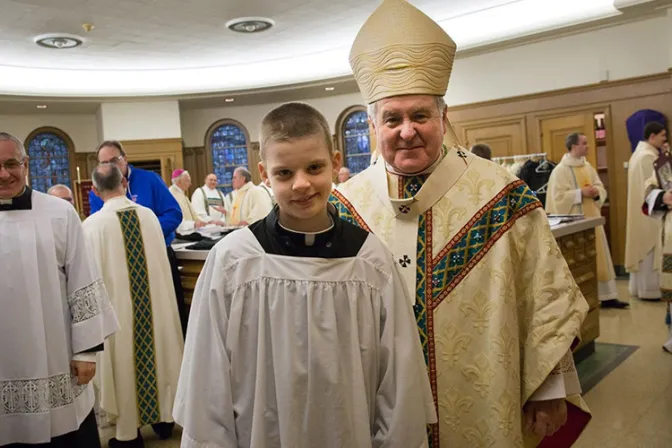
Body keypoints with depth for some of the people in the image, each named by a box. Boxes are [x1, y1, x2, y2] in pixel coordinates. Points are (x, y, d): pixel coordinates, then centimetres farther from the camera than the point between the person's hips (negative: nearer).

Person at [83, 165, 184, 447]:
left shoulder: (92, 225, -15)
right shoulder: (149, 215, -5)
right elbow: (162, 262, 5)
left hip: (118, 305, -3)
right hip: (156, 301, 3)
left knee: (125, 363, 10)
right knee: (159, 353, 17)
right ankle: (164, 417, 32)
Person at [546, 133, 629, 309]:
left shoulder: (588, 166, 12)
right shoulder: (561, 170, -10)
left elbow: (600, 187, 13)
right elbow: (559, 196, -17)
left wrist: (596, 193, -9)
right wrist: (581, 193, -21)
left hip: (592, 218, 7)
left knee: (600, 256, 9)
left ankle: (607, 297, 16)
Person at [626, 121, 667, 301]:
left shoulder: (638, 153, 16)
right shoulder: (648, 156, -17)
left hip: (639, 210, 11)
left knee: (641, 248, 13)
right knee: (649, 249, -5)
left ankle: (638, 287, 18)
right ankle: (648, 289, 1)